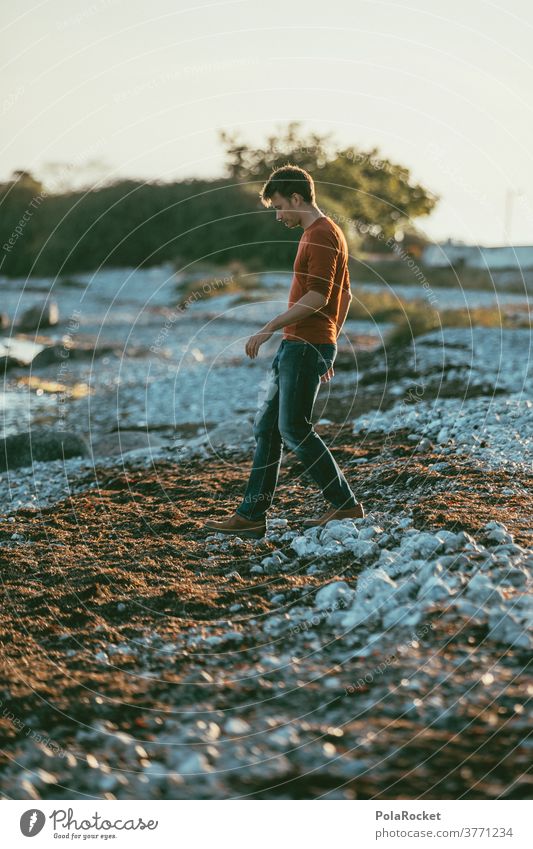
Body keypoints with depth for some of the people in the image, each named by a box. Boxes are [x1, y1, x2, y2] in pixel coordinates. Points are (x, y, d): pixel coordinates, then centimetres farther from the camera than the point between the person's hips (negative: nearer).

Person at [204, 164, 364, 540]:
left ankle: (345, 504, 3)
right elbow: (346, 294, 24)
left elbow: (317, 297, -22)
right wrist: (330, 345, 24)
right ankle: (252, 515, 10)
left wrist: (269, 328, -20)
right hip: (295, 346, 11)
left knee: (294, 429, -7)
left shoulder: (322, 235, -13)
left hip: (307, 347, -11)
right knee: (267, 427, 8)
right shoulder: (319, 233, 19)